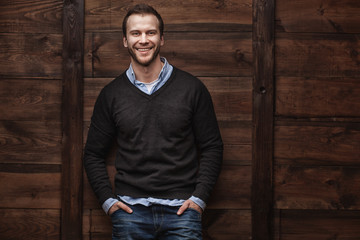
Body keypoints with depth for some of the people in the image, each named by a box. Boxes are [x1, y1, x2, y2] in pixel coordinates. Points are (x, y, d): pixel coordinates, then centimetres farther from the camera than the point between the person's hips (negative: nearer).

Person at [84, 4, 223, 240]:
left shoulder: (192, 88, 2)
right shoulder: (111, 94, 6)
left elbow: (212, 147, 5)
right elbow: (94, 154, 12)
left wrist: (199, 198, -4)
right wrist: (108, 199, 0)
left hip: (181, 209, -1)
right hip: (130, 209, 1)